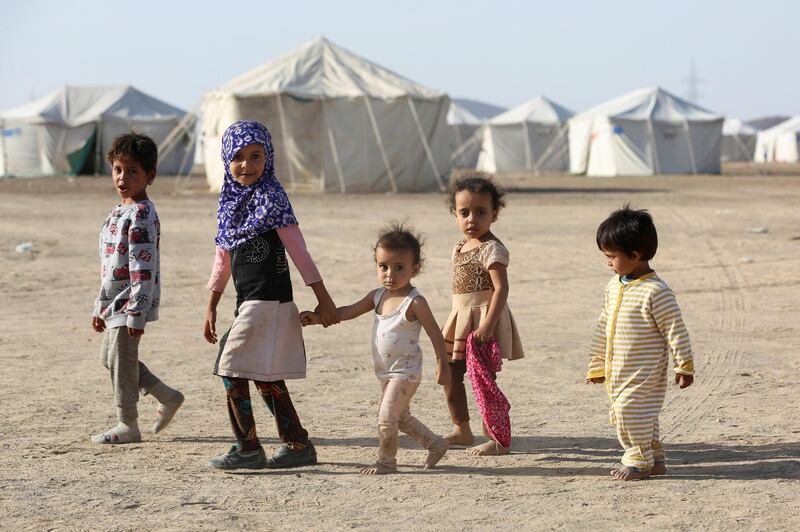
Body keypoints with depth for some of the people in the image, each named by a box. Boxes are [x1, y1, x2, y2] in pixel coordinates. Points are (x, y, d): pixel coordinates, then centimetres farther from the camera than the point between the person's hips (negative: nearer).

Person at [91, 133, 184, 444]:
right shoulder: (119, 213, 14)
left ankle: (128, 426, 12)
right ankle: (168, 397, 25)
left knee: (121, 360, -2)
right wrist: (100, 308, 21)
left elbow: (143, 268, -22)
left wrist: (136, 313, -24)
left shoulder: (141, 214, -17)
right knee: (109, 356, 17)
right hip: (115, 302, 10)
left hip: (131, 301, -10)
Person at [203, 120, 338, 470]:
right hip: (248, 303, 8)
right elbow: (223, 261, 19)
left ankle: (248, 448, -3)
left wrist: (324, 300, -12)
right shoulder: (230, 202, 13)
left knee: (232, 371, -9)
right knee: (266, 378, 11)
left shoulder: (271, 198, -9)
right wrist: (211, 308, 19)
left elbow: (299, 252, -11)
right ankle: (298, 445, 18)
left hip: (268, 301, -8)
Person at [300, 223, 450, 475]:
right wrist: (318, 318, -1)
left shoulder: (415, 302, -19)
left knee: (386, 418, -9)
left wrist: (442, 365, -13)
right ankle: (436, 444, 36)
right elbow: (349, 311, 8)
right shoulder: (378, 296, 3)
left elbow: (435, 334, -14)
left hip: (405, 371, -8)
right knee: (400, 417, 21)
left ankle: (386, 461, 8)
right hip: (386, 372, 8)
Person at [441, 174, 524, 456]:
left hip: (483, 318, -9)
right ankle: (462, 430, 30)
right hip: (461, 319, 9)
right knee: (449, 374, 15)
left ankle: (498, 440, 1)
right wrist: (455, 320, 19)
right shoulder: (460, 247, 12)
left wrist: (488, 324, -29)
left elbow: (501, 288, -22)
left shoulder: (492, 248, -15)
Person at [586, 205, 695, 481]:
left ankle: (639, 461, 4)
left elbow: (675, 330, -14)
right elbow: (603, 326, 15)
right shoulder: (614, 286, 7)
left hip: (645, 373, -8)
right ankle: (654, 460, 25)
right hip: (617, 371, 9)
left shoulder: (656, 292, -18)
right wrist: (597, 364, 18)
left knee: (629, 410, -13)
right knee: (620, 413, 13)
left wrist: (684, 366, -11)